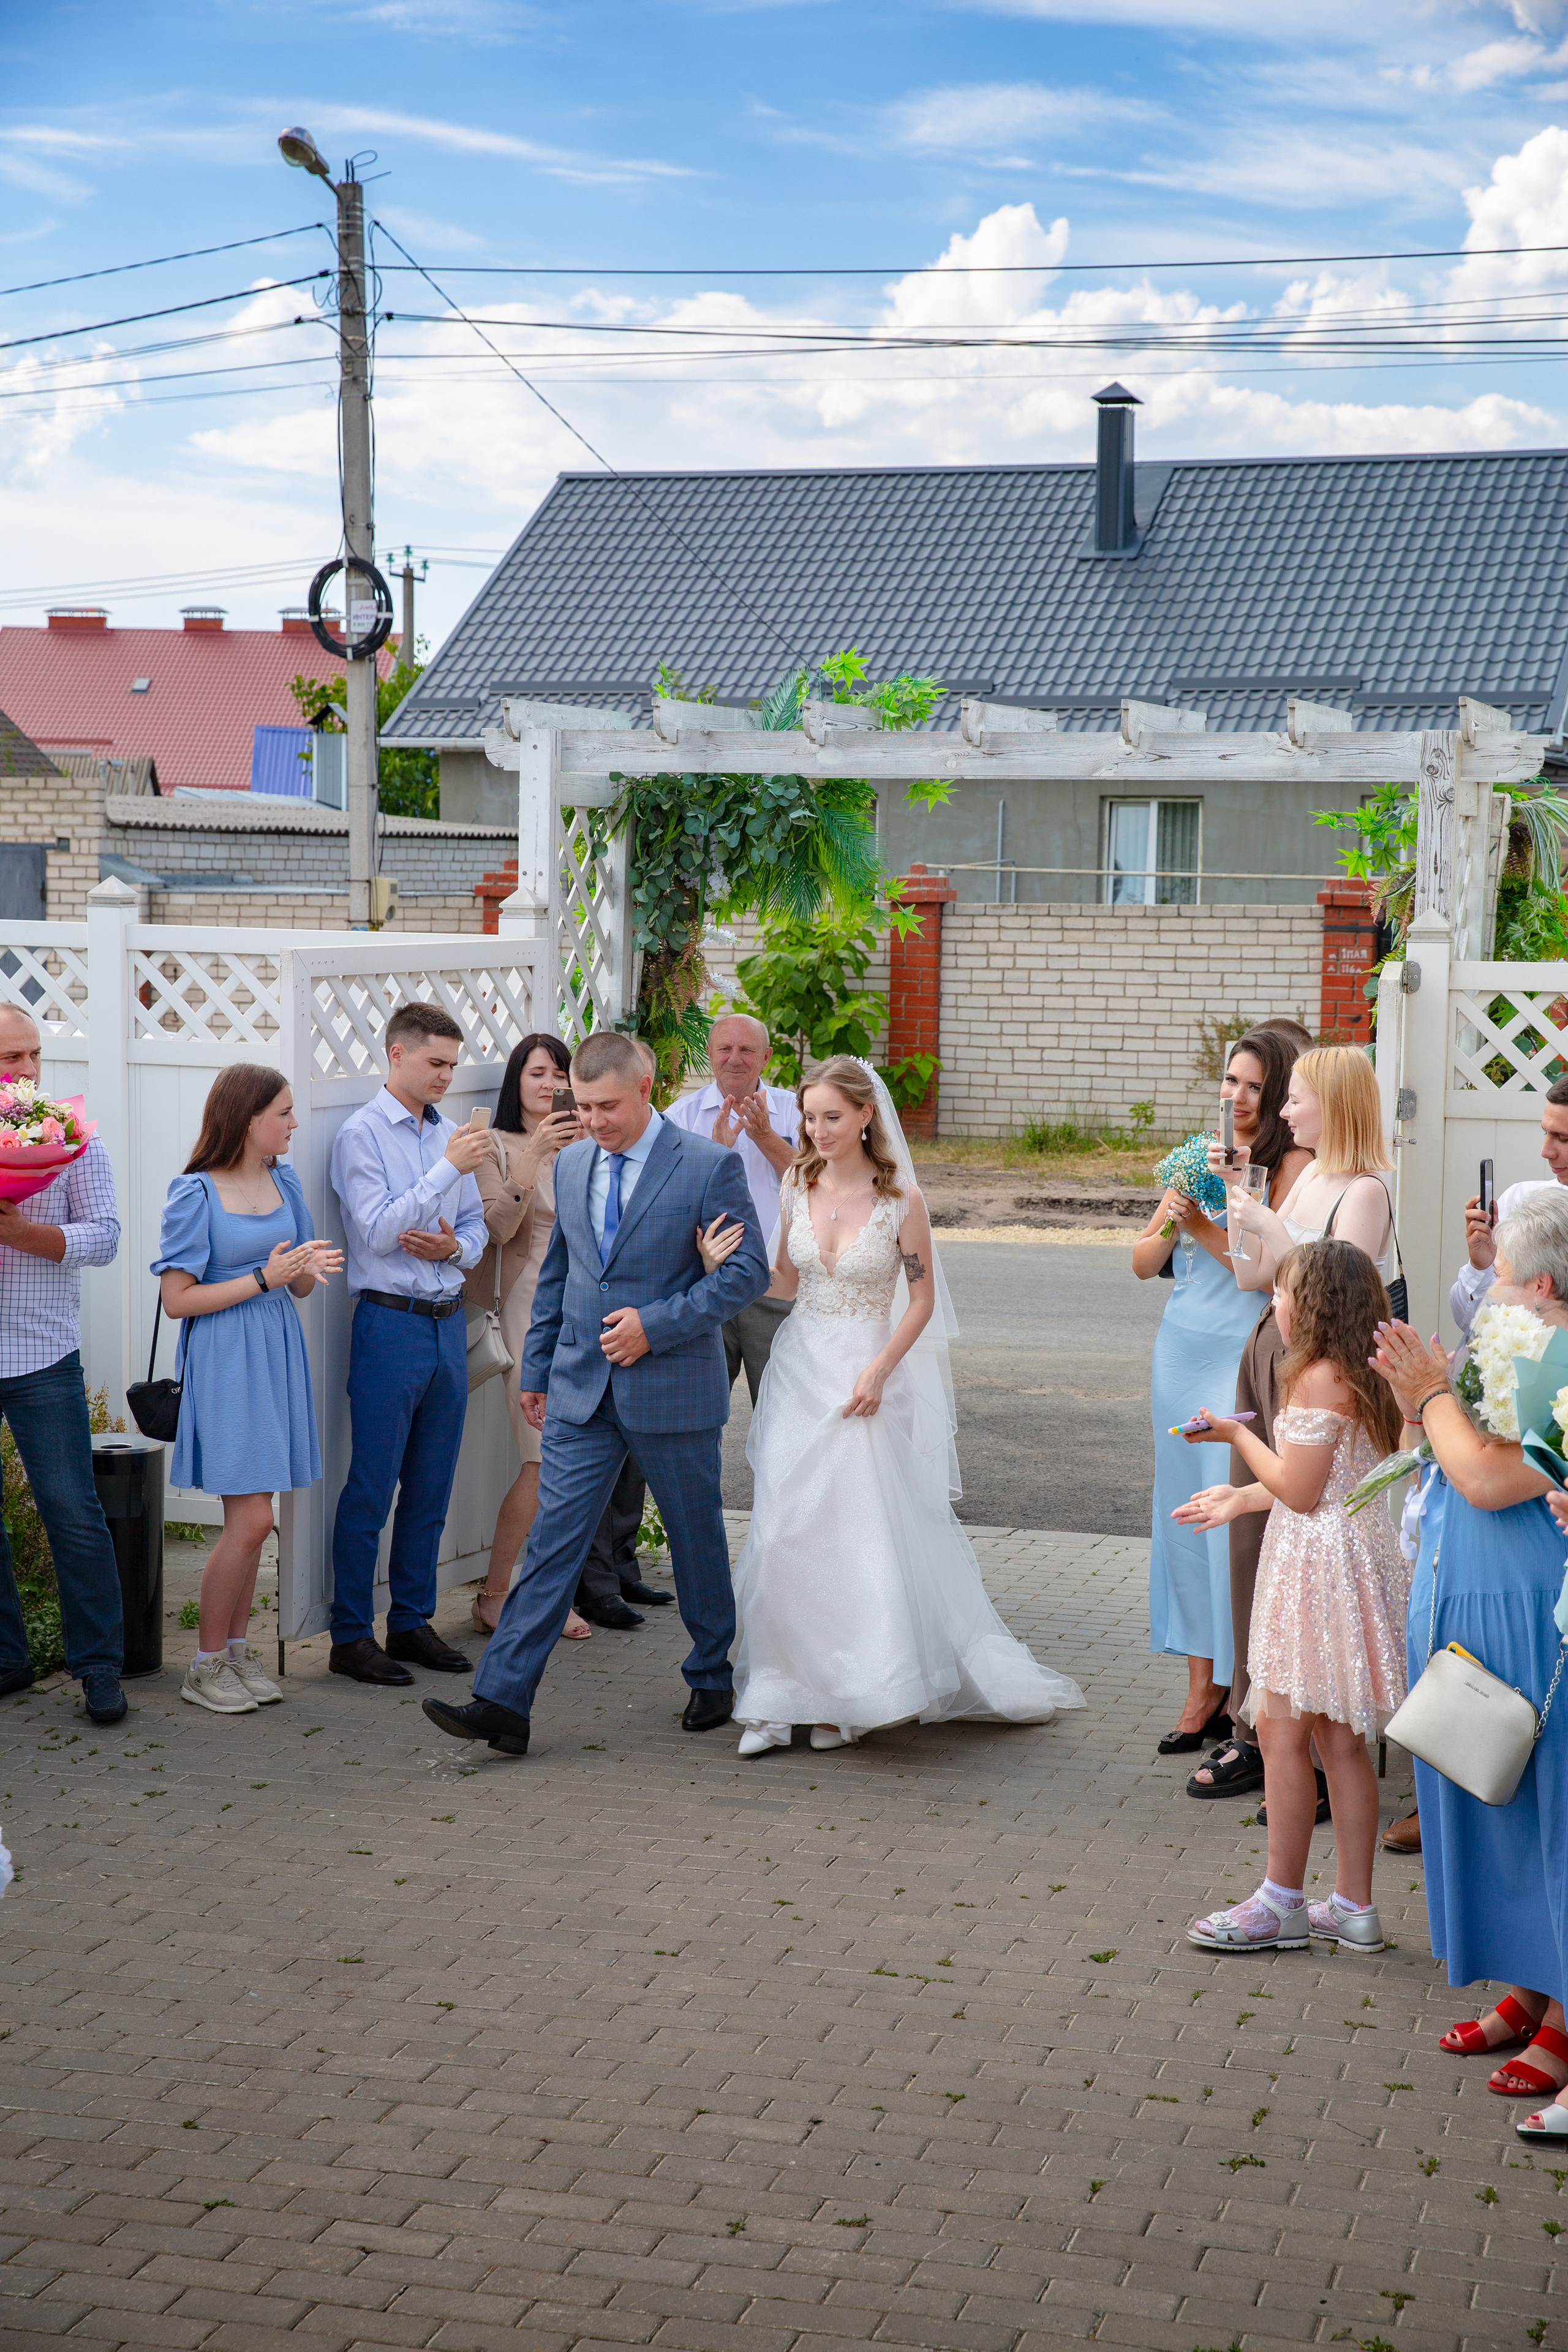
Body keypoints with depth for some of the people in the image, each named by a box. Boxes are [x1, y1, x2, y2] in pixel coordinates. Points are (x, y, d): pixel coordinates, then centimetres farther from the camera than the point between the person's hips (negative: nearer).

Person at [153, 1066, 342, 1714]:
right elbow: (176, 1300, -11)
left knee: (251, 1517, 8)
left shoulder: (283, 1181, 9)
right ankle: (206, 1666, 4)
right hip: (224, 1361, -6)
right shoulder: (196, 1193, -10)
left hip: (277, 1354, 6)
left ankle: (237, 1649, 19)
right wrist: (263, 1278, -16)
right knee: (251, 1517, -9)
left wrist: (310, 1268, -7)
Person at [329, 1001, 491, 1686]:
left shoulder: (449, 1134, 12)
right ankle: (351, 1636, 5)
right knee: (371, 1489, -2)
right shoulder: (362, 1133, -6)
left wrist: (455, 1247, -6)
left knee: (430, 1491, 11)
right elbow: (378, 1230, -15)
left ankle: (412, 1622, 21)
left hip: (449, 1322, 6)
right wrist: (448, 1169, -20)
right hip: (391, 1322, -6)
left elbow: (477, 1228, 17)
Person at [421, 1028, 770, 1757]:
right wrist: (536, 1368, 16)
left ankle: (711, 1679, 32)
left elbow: (748, 1271, -10)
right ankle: (502, 1703, -7)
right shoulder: (571, 1164, 8)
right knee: (553, 1539, -3)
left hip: (672, 1389, -4)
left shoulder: (709, 1166, -9)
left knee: (696, 1539, 12)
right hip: (581, 1390, 4)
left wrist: (656, 1325, -17)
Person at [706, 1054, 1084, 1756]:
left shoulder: (900, 1198, -8)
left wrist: (878, 1372, -14)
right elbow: (785, 1284, 12)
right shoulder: (797, 1186, 3)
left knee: (863, 1534, -2)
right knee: (784, 1533, -1)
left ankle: (848, 1696, 13)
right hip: (800, 1369, 4)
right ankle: (778, 1697, 6)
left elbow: (923, 1300, -4)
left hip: (867, 1374, -3)